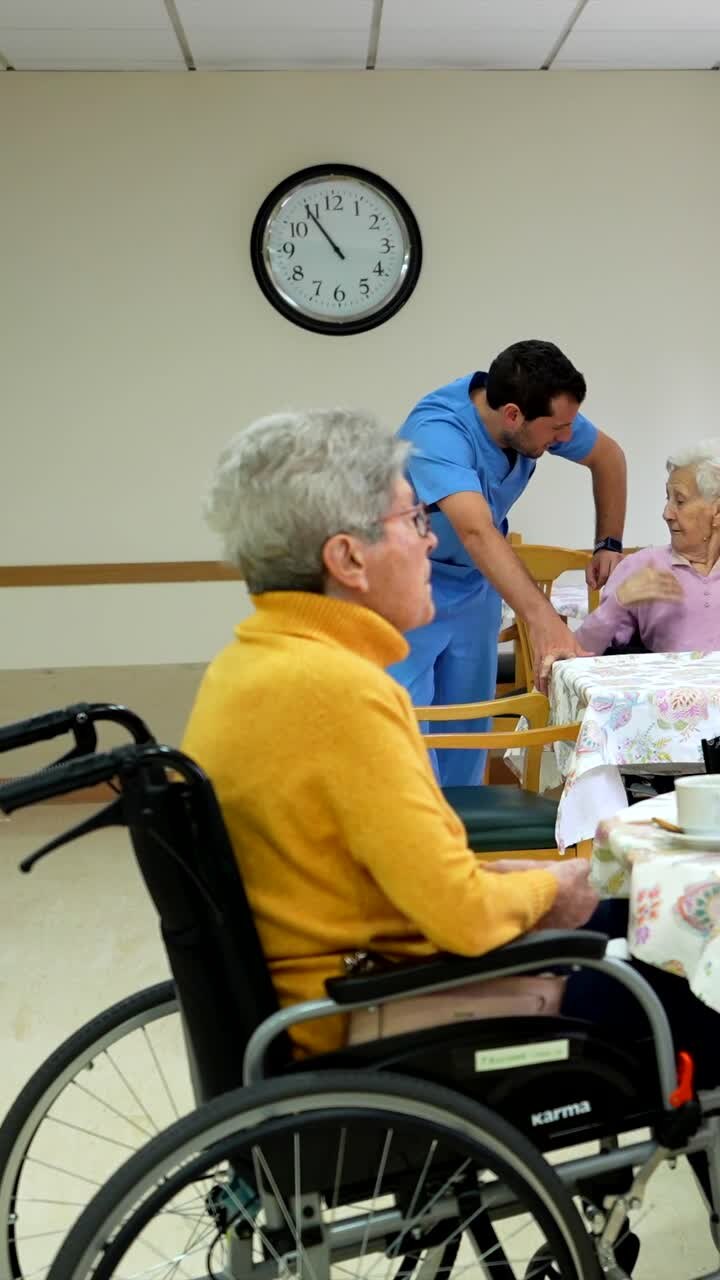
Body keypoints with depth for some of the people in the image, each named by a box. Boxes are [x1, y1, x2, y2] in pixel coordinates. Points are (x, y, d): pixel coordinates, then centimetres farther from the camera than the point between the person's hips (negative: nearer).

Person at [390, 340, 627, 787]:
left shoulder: (542, 414, -14)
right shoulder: (437, 432, -34)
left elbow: (608, 457, 7)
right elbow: (478, 532, -48)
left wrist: (609, 544, 2)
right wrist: (543, 619, -57)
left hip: (475, 585, 6)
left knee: (467, 729, 7)